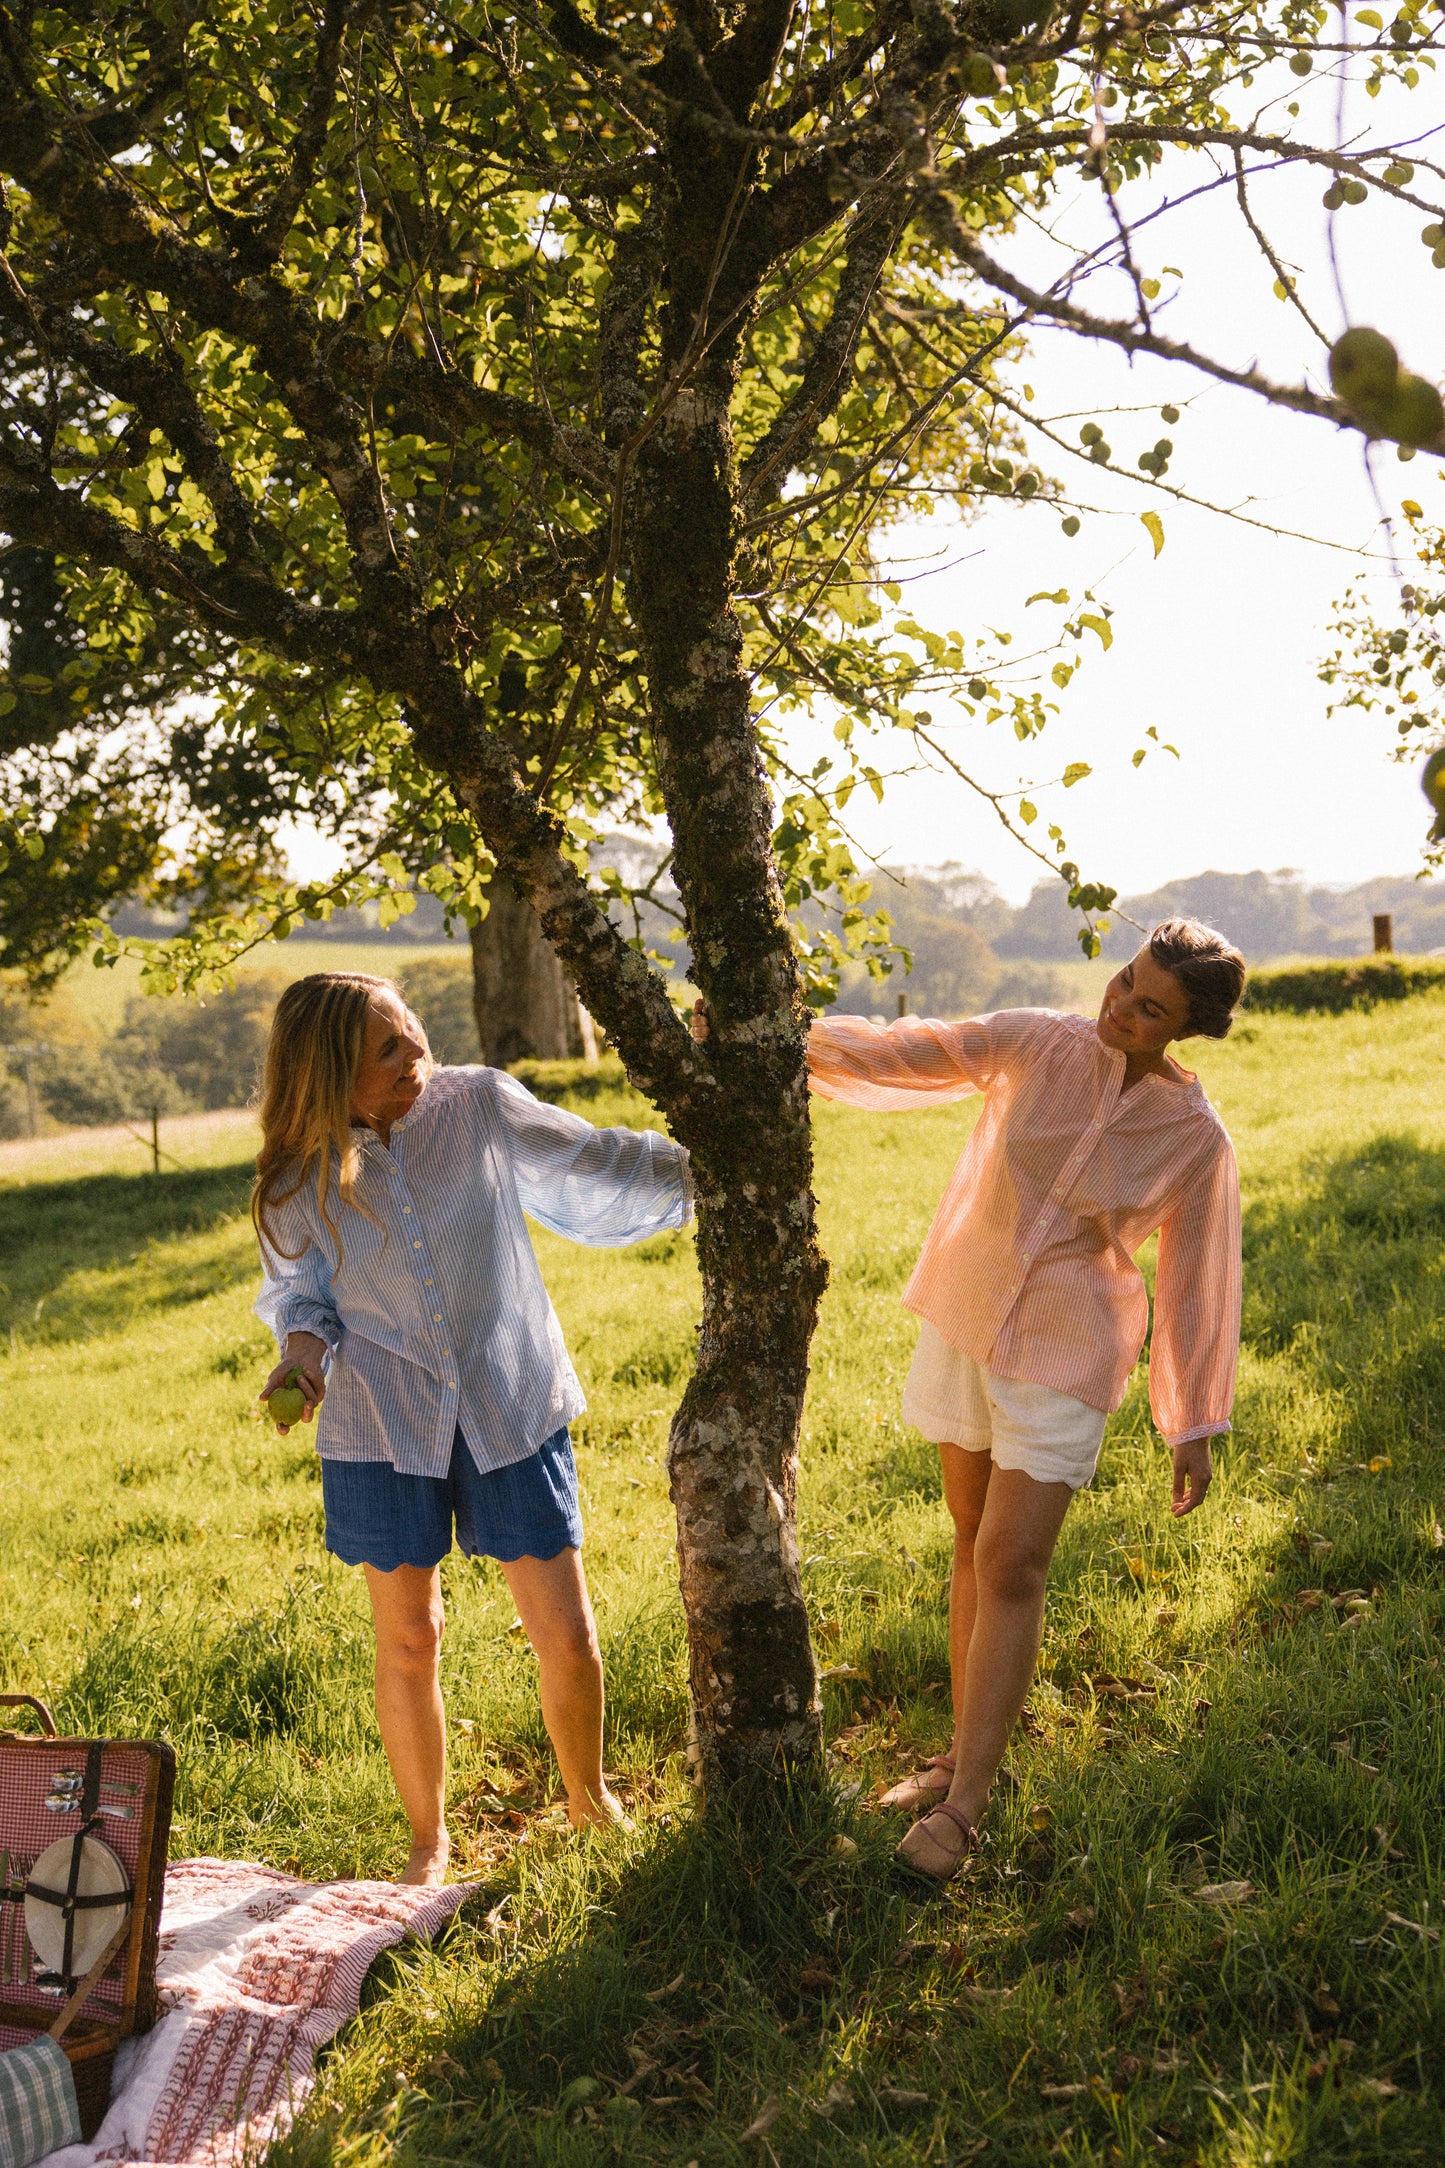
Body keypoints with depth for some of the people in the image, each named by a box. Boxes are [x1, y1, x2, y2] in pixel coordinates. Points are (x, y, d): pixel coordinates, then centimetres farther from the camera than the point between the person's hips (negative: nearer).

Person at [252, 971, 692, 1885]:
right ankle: (429, 1838, 33)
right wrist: (304, 1345, -13)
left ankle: (591, 1801, 32)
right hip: (383, 1424, 0)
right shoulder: (301, 1175, -7)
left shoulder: (482, 1105, -9)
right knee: (408, 1640, 9)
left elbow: (599, 1165, 5)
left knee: (567, 1633, 3)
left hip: (510, 1408, 0)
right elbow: (298, 1288, 8)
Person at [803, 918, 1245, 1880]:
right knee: (976, 1543, 15)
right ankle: (971, 1751, 30)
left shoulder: (1197, 1139, -12)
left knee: (1010, 1565, -8)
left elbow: (1197, 1279, -4)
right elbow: (908, 1056, -11)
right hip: (965, 1321, 4)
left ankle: (964, 1806, 3)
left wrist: (1195, 1424, 1)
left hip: (1065, 1355, -3)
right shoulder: (1036, 1044, -9)